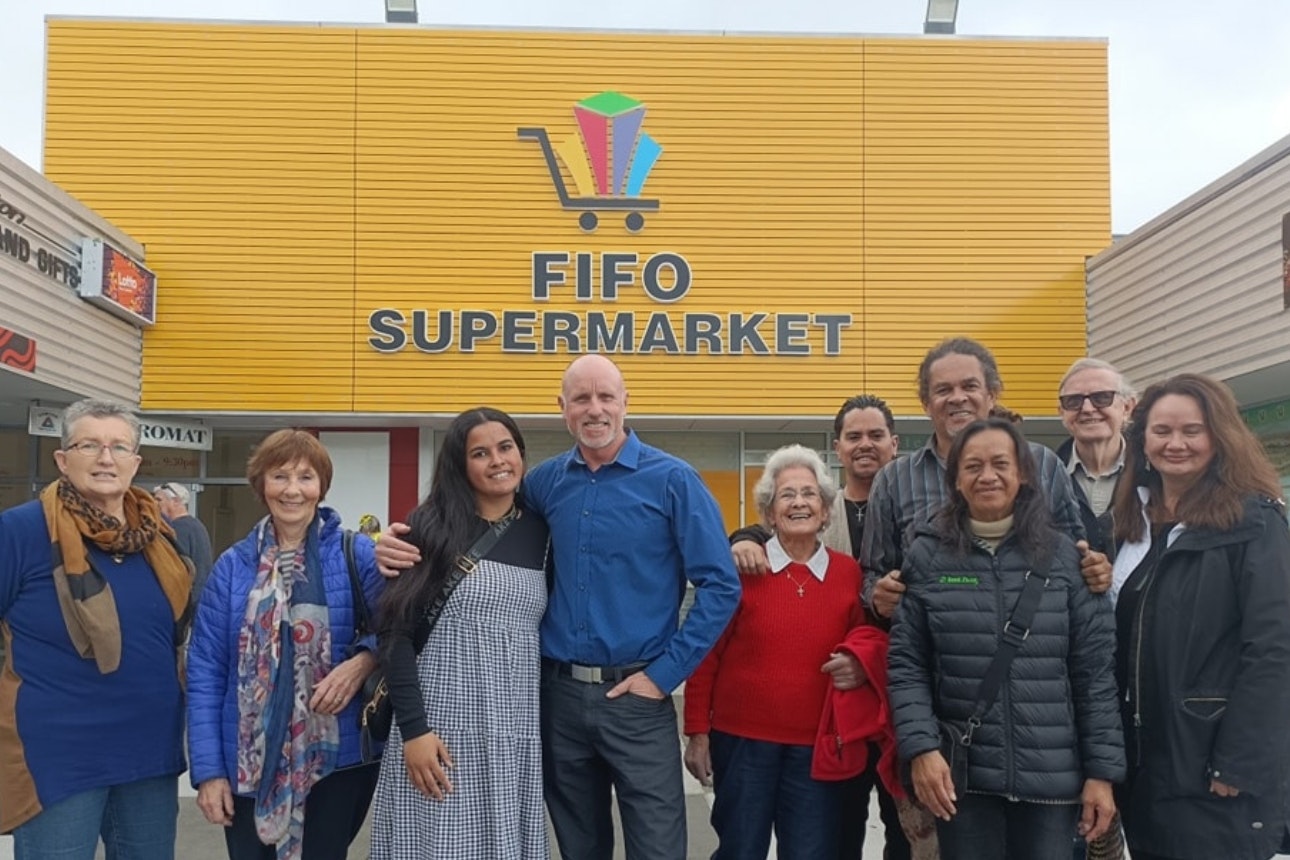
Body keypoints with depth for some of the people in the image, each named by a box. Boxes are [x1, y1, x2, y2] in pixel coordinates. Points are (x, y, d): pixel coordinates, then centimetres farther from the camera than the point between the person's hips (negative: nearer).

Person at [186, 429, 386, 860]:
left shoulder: (356, 555, -3)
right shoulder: (232, 566, 1)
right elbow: (205, 672, 1)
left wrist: (363, 660, -24)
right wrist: (207, 769, -3)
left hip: (336, 759, -1)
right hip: (249, 764, 2)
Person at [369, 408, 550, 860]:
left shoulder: (540, 529, 6)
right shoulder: (432, 526, -4)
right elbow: (396, 631, -7)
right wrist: (413, 728, -14)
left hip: (517, 729, 4)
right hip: (441, 721, -3)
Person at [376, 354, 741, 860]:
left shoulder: (671, 480, -6)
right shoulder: (546, 481, 6)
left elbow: (720, 587, -8)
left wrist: (664, 674, -10)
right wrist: (405, 543, -5)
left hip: (636, 697, -4)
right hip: (559, 695, 4)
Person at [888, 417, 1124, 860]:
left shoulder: (1064, 556, 2)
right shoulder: (927, 556, 0)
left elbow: (1094, 671, 2)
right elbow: (905, 664, -1)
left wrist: (1102, 770, -1)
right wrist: (920, 747, -12)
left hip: (1051, 774, 1)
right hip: (961, 774, 0)